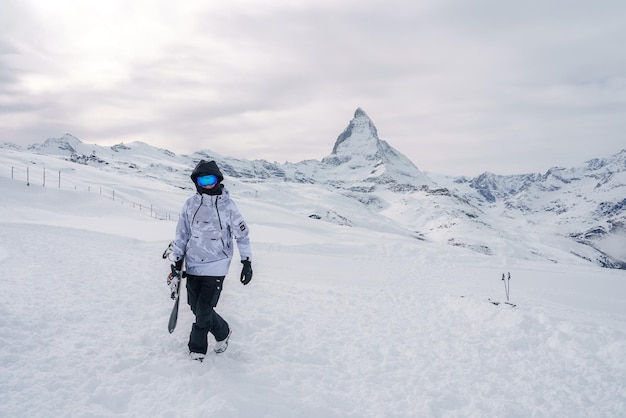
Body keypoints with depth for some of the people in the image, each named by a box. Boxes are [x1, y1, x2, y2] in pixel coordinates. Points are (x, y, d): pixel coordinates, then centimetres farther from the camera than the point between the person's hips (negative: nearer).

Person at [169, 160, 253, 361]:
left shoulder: (227, 205, -7)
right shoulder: (190, 204, 0)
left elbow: (241, 233, 1)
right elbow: (182, 234, 9)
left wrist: (247, 261, 0)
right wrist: (177, 261, 10)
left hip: (216, 266, -4)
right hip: (193, 265, 4)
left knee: (203, 310, -5)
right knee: (196, 308, 8)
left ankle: (197, 348, 21)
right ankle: (222, 333, 32)